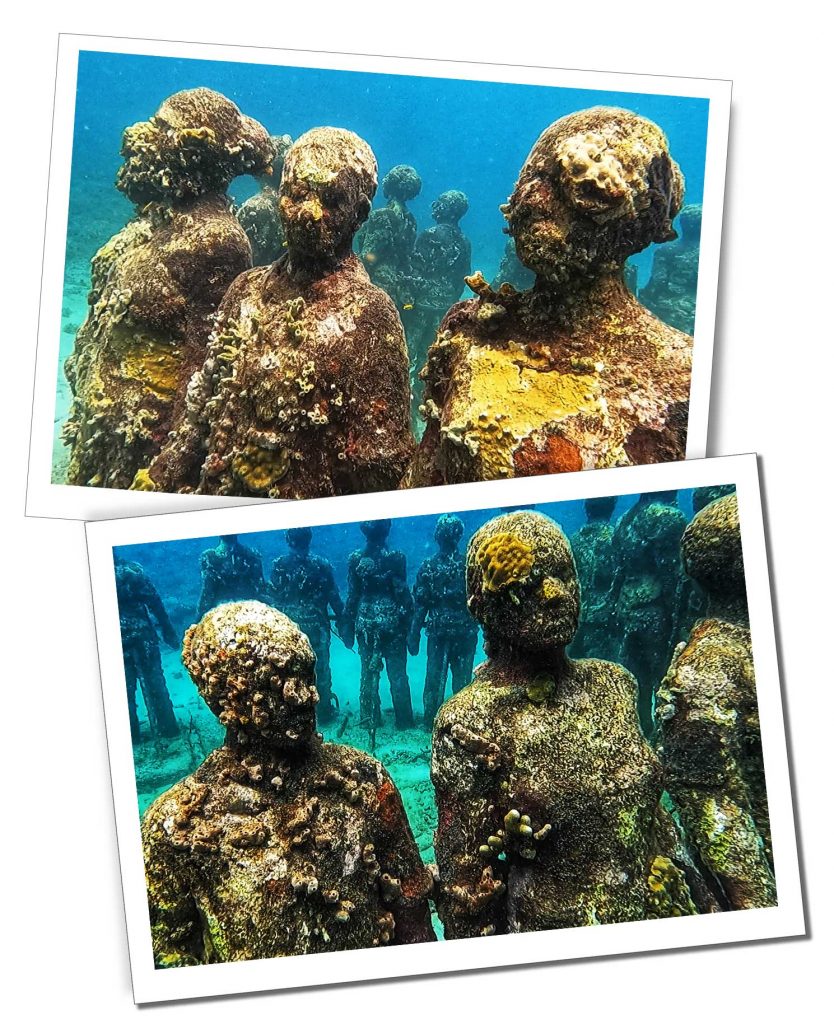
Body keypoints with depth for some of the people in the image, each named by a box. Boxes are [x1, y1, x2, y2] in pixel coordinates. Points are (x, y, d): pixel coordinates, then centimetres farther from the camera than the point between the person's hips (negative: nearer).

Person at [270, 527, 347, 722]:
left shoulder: (279, 566, -4)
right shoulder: (322, 564, -6)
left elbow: (273, 598, 2)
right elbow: (333, 596, -2)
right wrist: (341, 619, 10)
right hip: (317, 626, -1)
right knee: (321, 668, 10)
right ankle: (324, 711, 16)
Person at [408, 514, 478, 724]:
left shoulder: (427, 567, -4)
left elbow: (419, 605, -3)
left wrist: (413, 636, 2)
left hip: (437, 631, 1)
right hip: (465, 630, -1)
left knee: (434, 678, 9)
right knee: (462, 679, 6)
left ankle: (431, 722, 14)